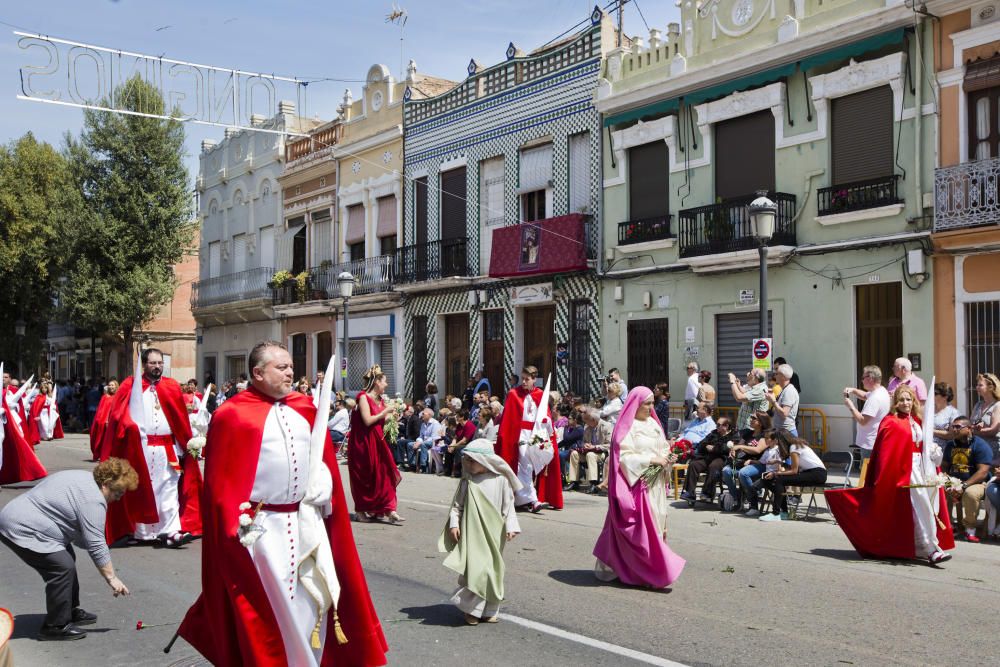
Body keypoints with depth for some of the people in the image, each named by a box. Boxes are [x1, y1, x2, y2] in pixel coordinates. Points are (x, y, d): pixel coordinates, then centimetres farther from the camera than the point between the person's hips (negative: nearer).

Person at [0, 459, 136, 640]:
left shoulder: (83, 477, 11)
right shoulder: (93, 501, -19)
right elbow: (96, 546, -19)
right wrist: (112, 578, -14)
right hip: (21, 530, -11)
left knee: (66, 560, 16)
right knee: (63, 568, -13)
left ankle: (71, 612, 26)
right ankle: (55, 627, -4)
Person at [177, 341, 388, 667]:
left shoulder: (306, 409, 8)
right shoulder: (232, 415, -8)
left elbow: (324, 459, 13)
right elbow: (221, 479, -9)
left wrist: (323, 495, 1)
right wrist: (234, 524, -12)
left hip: (306, 523, 5)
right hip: (261, 526, -5)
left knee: (311, 599, 11)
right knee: (266, 604, 4)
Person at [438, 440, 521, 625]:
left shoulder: (500, 481, -3)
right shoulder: (467, 482, 0)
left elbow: (508, 506, 1)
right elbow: (456, 505, 6)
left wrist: (511, 527, -7)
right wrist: (454, 523, -7)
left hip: (494, 534, 1)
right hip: (472, 534, -1)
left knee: (493, 571, 8)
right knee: (475, 569, -11)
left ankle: (490, 610, 22)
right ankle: (472, 609, 2)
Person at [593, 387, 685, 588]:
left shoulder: (653, 424, 14)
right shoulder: (627, 428, -9)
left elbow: (663, 448, 18)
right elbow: (625, 457, -15)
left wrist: (667, 458, -3)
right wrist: (652, 460, -18)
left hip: (655, 485, 8)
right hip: (636, 486, -8)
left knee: (656, 525, 8)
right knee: (641, 529, -7)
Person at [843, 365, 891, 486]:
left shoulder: (875, 398, -21)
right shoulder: (881, 391, 10)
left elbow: (862, 420, -25)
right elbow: (865, 395, 29)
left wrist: (850, 406, -14)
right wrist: (853, 390, 11)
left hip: (870, 445, -11)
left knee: (866, 476, -8)